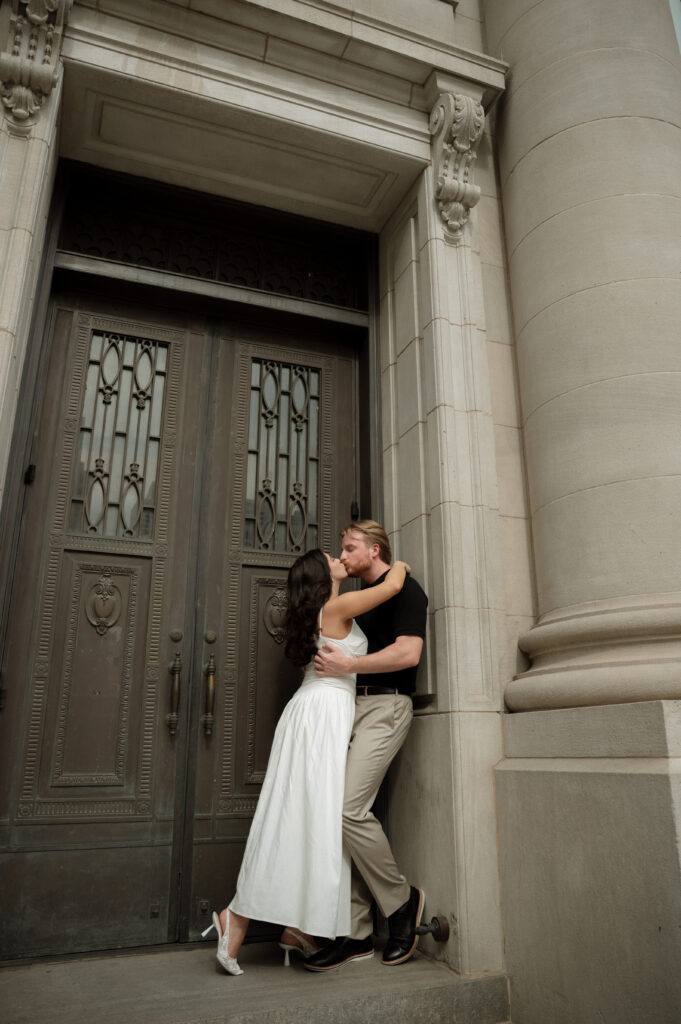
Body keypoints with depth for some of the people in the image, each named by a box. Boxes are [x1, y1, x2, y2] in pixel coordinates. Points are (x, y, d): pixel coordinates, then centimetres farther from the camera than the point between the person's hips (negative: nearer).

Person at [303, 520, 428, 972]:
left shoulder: (403, 589, -3)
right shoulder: (359, 597, 23)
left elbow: (408, 652, -16)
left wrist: (348, 664, -18)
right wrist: (328, 658, 13)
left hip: (385, 705, -8)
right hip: (349, 704, 8)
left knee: (349, 808, -17)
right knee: (341, 813, 2)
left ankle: (402, 899, 6)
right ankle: (356, 933, 11)